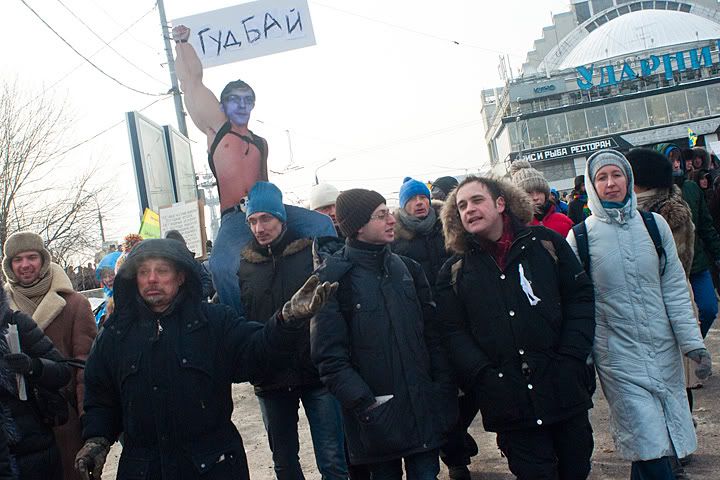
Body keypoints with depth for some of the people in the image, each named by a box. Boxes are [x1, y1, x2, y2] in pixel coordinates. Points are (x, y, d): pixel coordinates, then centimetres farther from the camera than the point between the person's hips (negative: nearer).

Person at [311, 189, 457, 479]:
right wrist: (365, 406, -18)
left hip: (424, 409, 4)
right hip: (377, 418, -4)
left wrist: (445, 390, 1)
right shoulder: (332, 278, -8)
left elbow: (432, 335, 9)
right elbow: (330, 357, -12)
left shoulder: (407, 268, 8)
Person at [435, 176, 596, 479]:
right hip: (511, 402, -1)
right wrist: (484, 375, -12)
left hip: (565, 388, 1)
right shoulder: (455, 271, 5)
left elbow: (580, 298, 3)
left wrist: (571, 359, -7)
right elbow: (454, 332, 1)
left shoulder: (545, 243, 4)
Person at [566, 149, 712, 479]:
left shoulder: (654, 225, 3)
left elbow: (675, 290, 4)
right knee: (650, 451, -7)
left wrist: (693, 342, -1)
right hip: (618, 358, -3)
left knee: (662, 444, 11)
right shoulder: (580, 236, -4)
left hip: (663, 351, 3)